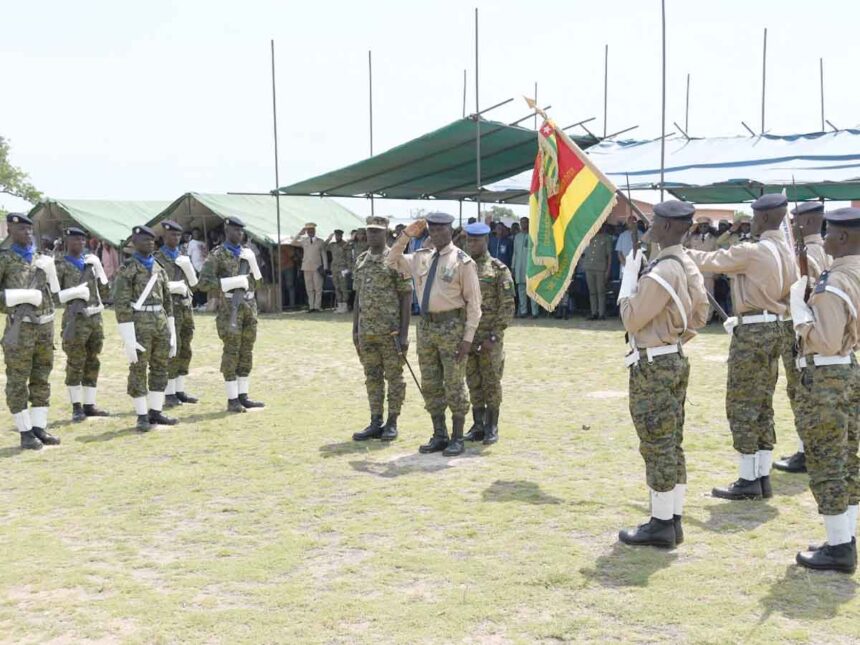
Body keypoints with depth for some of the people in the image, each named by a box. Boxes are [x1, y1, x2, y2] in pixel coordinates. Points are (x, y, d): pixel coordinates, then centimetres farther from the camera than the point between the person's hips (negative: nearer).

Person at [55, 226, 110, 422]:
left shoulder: (92, 261, 13)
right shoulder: (60, 266, -3)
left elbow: (104, 292, 17)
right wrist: (75, 292, -19)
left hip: (96, 318, 6)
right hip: (76, 319, -6)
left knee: (93, 363, 10)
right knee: (75, 364, -1)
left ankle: (89, 405, 17)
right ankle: (76, 407, 6)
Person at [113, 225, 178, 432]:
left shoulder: (159, 268, 12)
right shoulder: (127, 269, -7)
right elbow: (121, 304, -12)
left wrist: (172, 332, 13)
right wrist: (128, 338, -17)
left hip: (161, 322, 6)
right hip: (139, 323, -6)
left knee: (160, 368, 10)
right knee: (138, 370, 0)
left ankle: (156, 412, 19)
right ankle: (142, 416, 7)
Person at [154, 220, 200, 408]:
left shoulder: (183, 257, 15)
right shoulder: (157, 258, -5)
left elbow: (193, 282, 9)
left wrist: (187, 266, -7)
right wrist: (177, 287, -15)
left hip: (186, 306, 7)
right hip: (170, 307, -7)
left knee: (185, 351, 8)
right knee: (172, 350, -8)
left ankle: (179, 391, 16)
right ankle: (169, 394, -3)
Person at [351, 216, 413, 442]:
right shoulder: (361, 260, 11)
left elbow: (406, 297, -8)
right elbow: (358, 296, 15)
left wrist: (404, 333, -13)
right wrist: (355, 329, 11)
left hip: (391, 331, -6)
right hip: (366, 332, 6)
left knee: (394, 377, 3)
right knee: (372, 378, 10)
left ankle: (392, 424, 10)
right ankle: (375, 423, 17)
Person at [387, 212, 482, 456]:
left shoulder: (462, 261, -6)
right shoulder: (421, 258, 11)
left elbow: (474, 302, -7)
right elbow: (392, 262, 21)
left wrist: (468, 337, -12)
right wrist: (406, 235, 7)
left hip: (451, 326, -6)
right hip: (426, 326, 6)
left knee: (454, 385, -1)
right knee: (430, 385, 10)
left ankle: (457, 439, 9)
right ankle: (439, 436, 21)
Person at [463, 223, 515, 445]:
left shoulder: (499, 269, -5)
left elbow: (507, 306, -8)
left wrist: (494, 336, -14)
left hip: (490, 337, -4)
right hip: (466, 336, 4)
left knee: (491, 382, 1)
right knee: (473, 383, 9)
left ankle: (492, 427, 9)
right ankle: (478, 426, 17)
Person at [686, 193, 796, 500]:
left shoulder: (752, 251, -16)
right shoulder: (788, 252, 11)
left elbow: (710, 261, -8)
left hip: (752, 332, -9)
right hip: (774, 328, 9)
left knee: (742, 406, -2)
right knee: (763, 406, 13)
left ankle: (748, 481, 2)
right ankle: (763, 477, 17)